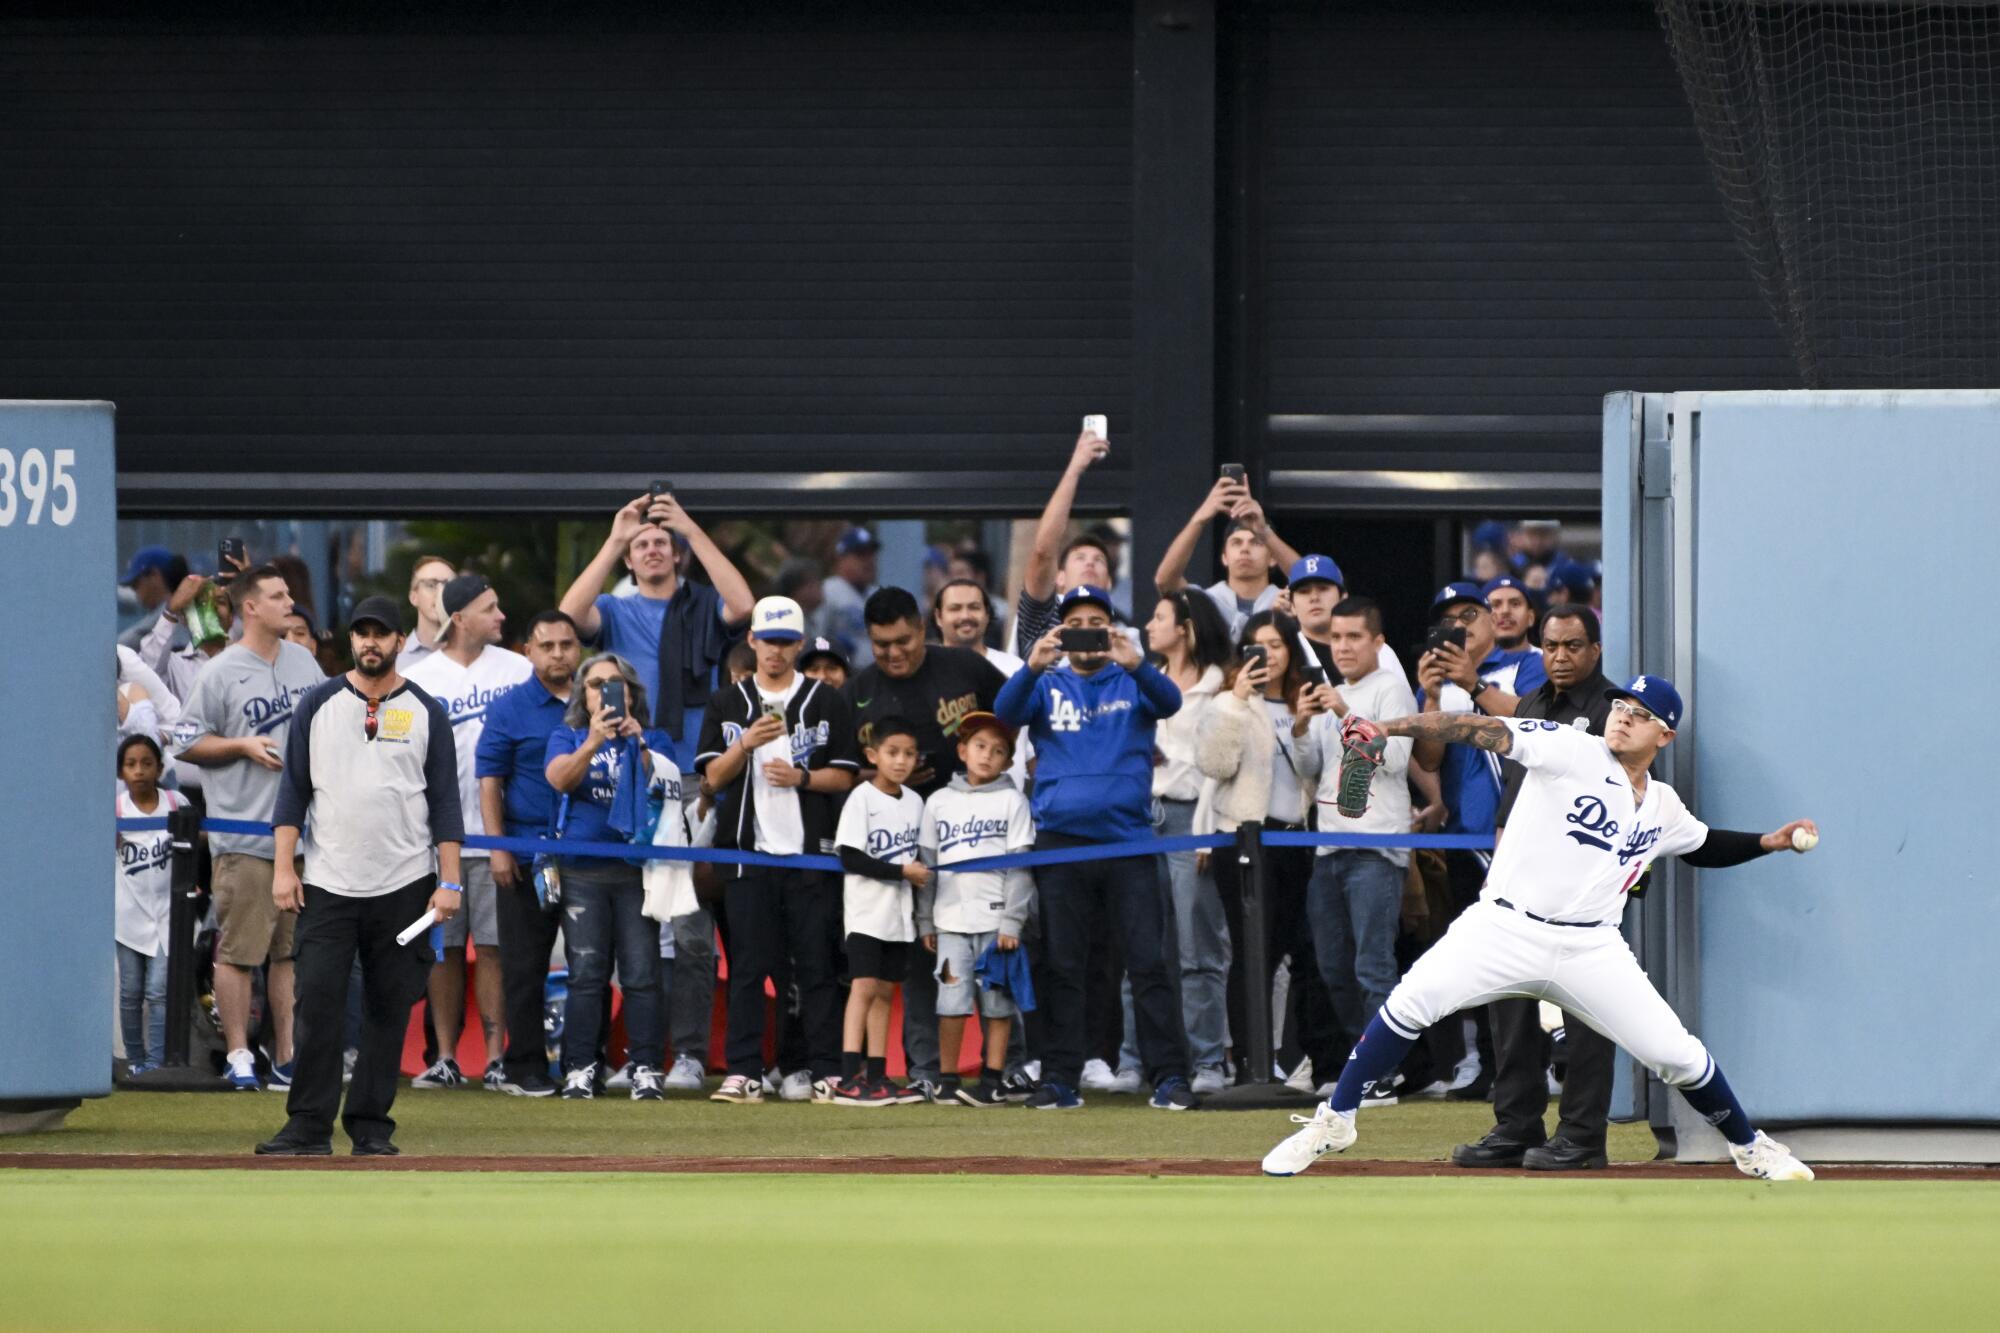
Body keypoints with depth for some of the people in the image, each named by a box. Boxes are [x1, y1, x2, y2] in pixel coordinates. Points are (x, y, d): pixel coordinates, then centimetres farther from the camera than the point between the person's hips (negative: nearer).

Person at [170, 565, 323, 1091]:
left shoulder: (303, 662, 12)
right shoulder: (221, 672, -6)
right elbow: (186, 744, -5)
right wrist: (244, 746, -14)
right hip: (244, 839, -6)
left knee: (293, 948, 9)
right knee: (238, 950, -5)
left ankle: (288, 1056, 15)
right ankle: (239, 1056, 1)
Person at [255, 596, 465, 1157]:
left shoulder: (426, 712, 6)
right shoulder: (318, 705, 7)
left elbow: (445, 802, 6)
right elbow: (293, 790, 7)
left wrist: (449, 881, -3)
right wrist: (283, 868, -3)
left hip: (404, 886, 0)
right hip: (327, 886, 0)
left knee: (389, 1010, 2)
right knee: (318, 1004, -8)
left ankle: (371, 1126, 9)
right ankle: (309, 1127, -7)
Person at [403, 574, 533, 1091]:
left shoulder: (518, 670, 8)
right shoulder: (417, 679, 5)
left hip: (500, 831, 0)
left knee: (494, 946, -3)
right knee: (443, 948, 4)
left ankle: (496, 1058, 0)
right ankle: (445, 1058, 10)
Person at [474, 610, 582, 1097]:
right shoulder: (511, 708, 1)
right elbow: (489, 780, -2)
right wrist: (498, 848, -10)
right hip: (528, 854, -3)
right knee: (525, 966, 0)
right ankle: (524, 1067, 5)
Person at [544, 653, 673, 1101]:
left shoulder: (652, 740, 13)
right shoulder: (568, 737, 12)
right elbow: (560, 779, -7)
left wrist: (639, 744, -13)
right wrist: (594, 742, -21)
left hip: (638, 869, 0)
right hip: (582, 870, 0)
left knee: (642, 974, -6)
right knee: (585, 973, -4)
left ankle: (647, 1069, -5)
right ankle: (579, 1070, -2)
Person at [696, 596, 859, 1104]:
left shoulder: (828, 704, 8)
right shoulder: (727, 705, 11)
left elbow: (844, 776, 5)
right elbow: (713, 777, 3)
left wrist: (800, 777, -13)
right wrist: (747, 744, -14)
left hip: (811, 852, -1)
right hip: (748, 852, 1)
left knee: (817, 966, -1)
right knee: (747, 966, -2)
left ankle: (828, 1072, 1)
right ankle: (743, 1073, -3)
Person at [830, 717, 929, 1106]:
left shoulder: (914, 802, 11)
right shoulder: (862, 798, -9)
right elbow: (850, 858, -16)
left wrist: (921, 877, -2)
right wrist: (903, 871, -17)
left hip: (900, 913, 6)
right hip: (867, 909, -6)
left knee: (885, 991, 8)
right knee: (864, 986, -14)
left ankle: (877, 1077, 11)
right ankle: (850, 1079, -21)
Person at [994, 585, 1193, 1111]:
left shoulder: (1131, 683, 9)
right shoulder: (1048, 687, 12)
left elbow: (1169, 701, -11)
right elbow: (1005, 712, -7)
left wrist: (1135, 665, -32)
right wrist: (1032, 667, -27)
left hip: (1129, 840, -1)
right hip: (1060, 843, 1)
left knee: (1150, 962, -5)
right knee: (1062, 967, 3)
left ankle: (1169, 1076, -4)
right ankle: (1060, 1080, 7)